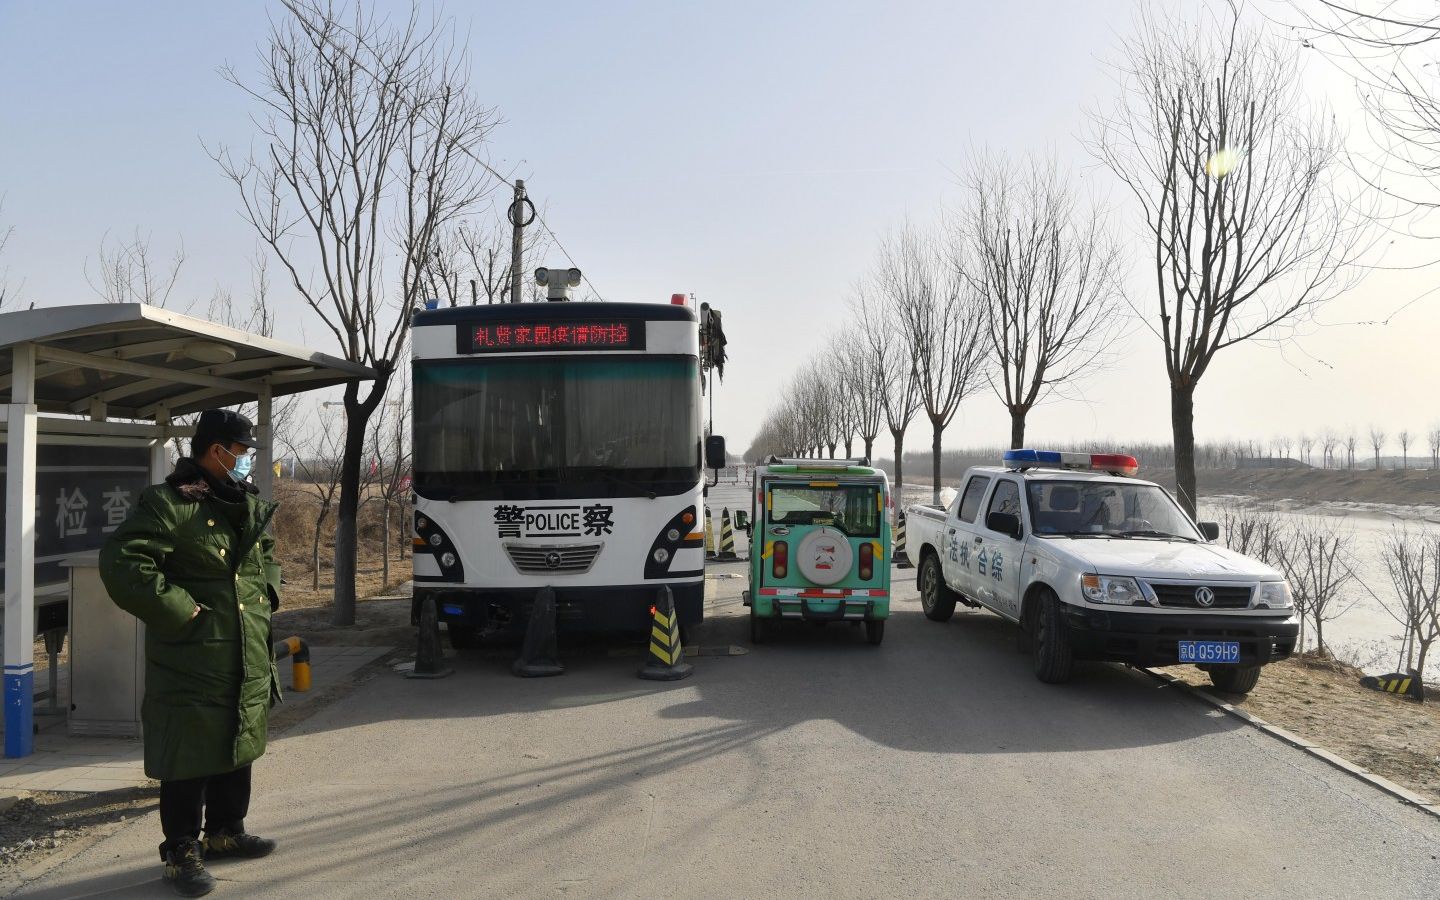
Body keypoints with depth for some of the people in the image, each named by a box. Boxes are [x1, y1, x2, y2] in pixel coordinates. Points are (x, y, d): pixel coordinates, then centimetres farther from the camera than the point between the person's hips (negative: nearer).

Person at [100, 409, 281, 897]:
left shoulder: (250, 504, 11)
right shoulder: (168, 504, -14)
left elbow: (267, 554, 29)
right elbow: (121, 563, -22)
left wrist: (268, 592, 11)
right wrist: (180, 610, -21)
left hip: (247, 659, 8)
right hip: (192, 661, -8)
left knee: (237, 747, 19)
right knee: (190, 755, 0)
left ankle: (226, 830, 35)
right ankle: (182, 853, 13)